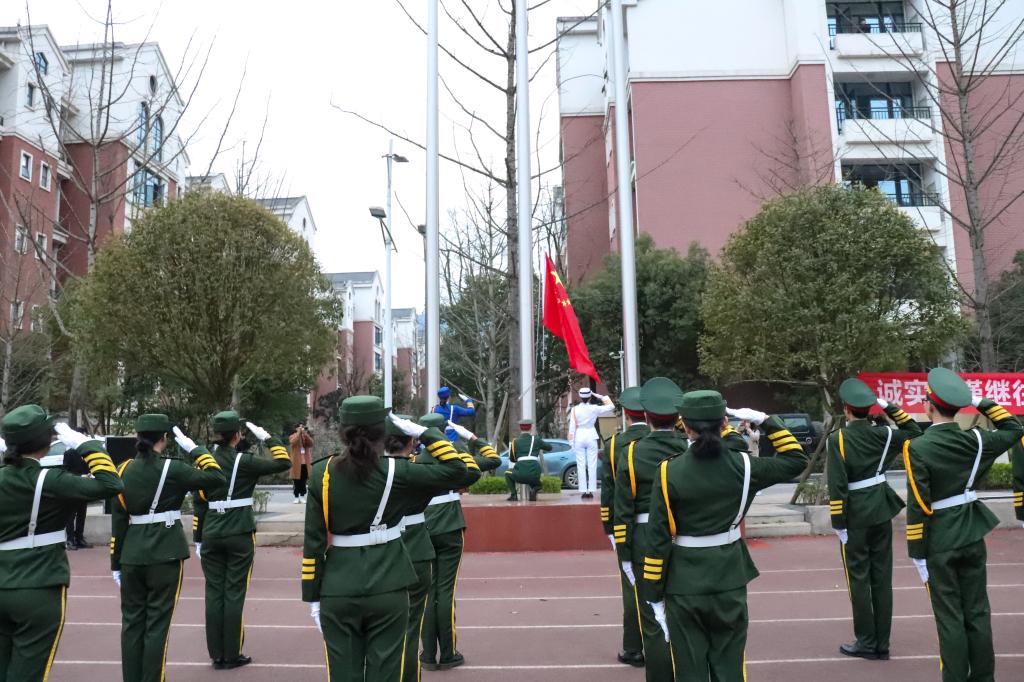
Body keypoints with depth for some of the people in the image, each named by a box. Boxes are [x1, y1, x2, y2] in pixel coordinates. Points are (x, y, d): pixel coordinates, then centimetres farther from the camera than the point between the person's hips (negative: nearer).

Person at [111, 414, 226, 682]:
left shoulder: (124, 469, 4)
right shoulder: (172, 468, -10)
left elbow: (118, 519, 6)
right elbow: (217, 479, -7)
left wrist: (116, 562, 11)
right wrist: (196, 451, 1)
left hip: (132, 555, 5)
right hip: (166, 554, -5)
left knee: (132, 622, 14)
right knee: (157, 624, 4)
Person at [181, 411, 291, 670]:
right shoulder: (244, 461, -9)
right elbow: (283, 463, -8)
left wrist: (199, 539, 13)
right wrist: (266, 437, -2)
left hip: (211, 535, 4)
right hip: (240, 535, -4)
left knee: (214, 593, 10)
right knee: (234, 594, 3)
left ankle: (217, 655, 16)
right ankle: (232, 655, 10)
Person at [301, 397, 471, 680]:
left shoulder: (321, 473, -4)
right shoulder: (397, 471, -9)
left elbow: (313, 541, -2)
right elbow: (456, 470, -2)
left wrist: (313, 596, 5)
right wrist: (422, 432, 1)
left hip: (337, 592, 2)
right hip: (387, 590, -1)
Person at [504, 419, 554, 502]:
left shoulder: (515, 442, 11)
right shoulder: (536, 440, 10)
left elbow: (512, 459, 24)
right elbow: (550, 447, 25)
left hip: (520, 475, -1)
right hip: (535, 474, 1)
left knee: (507, 473, 31)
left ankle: (514, 495, 12)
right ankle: (534, 490, 1)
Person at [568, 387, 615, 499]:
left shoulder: (574, 409, -5)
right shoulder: (594, 408, -6)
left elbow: (572, 427, -5)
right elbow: (611, 406, 4)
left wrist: (571, 442, 1)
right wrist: (599, 396, 5)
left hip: (579, 437, 0)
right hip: (591, 436, 0)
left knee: (581, 465, 3)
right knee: (592, 465, 3)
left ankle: (584, 491, 1)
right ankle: (591, 490, 1)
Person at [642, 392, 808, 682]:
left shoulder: (668, 471, -13)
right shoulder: (742, 465, -8)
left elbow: (658, 539, -11)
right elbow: (796, 460, 10)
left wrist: (655, 596, -3)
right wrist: (765, 421, 5)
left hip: (683, 586, -2)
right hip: (730, 582, 2)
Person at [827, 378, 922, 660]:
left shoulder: (837, 439, -14)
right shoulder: (882, 434, -1)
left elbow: (837, 485, -17)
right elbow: (914, 433, 19)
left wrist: (839, 524, -11)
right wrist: (890, 408, 11)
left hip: (855, 515, -5)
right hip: (881, 512, 5)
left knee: (859, 579, 5)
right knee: (882, 577, 10)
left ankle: (866, 642, 10)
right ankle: (882, 643, 17)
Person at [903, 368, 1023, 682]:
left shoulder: (917, 448, -17)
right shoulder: (975, 439, -5)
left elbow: (917, 507, -18)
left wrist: (917, 554, -10)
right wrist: (982, 403, 9)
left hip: (938, 545, -4)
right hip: (973, 539, 5)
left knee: (950, 619, 5)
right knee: (977, 613, 14)